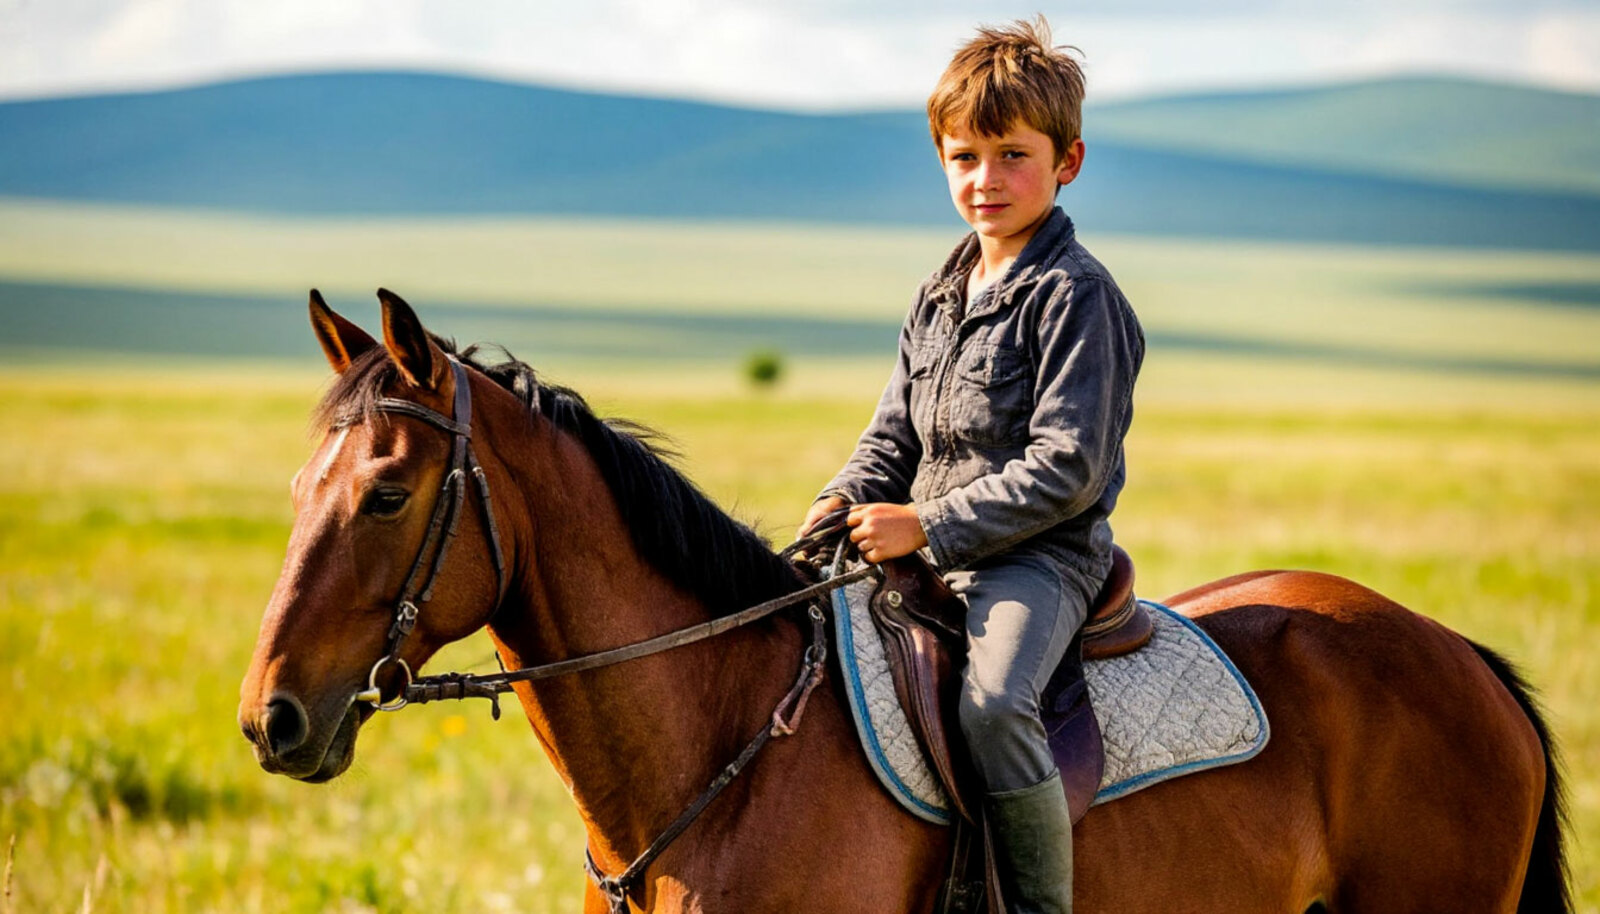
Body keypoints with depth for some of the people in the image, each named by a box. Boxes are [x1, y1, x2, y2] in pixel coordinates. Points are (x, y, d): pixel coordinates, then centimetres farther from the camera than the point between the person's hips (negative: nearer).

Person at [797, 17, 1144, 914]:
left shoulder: (1075, 295, -11)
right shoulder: (939, 300, 15)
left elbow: (1066, 469, -17)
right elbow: (895, 440, 20)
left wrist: (927, 526, -20)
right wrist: (843, 505, -2)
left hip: (1039, 560, -9)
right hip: (933, 561, 9)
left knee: (990, 704, -35)